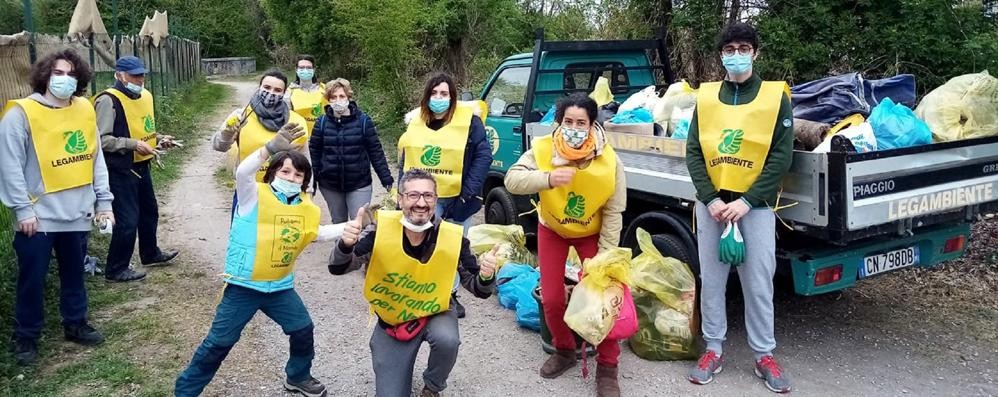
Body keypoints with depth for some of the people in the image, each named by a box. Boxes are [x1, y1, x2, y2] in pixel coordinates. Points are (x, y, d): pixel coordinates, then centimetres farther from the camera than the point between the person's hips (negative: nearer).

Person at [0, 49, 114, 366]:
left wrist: (103, 200, 7)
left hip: (77, 213, 5)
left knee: (74, 274, 18)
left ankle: (76, 325, 34)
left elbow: (96, 158, 10)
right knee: (32, 279, 7)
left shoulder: (85, 110, 5)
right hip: (39, 215, -4)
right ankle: (26, 338, 22)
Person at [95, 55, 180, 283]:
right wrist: (133, 144, -25)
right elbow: (102, 139, -22)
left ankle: (151, 254, 42)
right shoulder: (108, 100, -17)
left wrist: (158, 140, 6)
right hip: (120, 170, -9)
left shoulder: (145, 96, 10)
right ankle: (115, 270, 10)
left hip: (141, 166, 9)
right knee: (127, 220, -5)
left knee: (149, 212, 22)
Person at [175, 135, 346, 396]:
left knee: (303, 330, 13)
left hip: (280, 286, 5)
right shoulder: (255, 195, -12)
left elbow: (319, 233, 17)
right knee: (219, 342, 0)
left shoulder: (304, 206, 4)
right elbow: (242, 172, -32)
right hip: (244, 286, -5)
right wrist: (272, 147, -44)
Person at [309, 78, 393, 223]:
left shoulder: (363, 120, -5)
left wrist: (387, 179, -5)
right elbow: (313, 152, 4)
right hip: (330, 185, 2)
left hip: (359, 184, -2)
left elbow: (376, 152, -3)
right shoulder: (322, 122, 0)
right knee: (338, 224, 15)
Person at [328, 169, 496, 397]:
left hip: (435, 312, 0)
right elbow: (338, 269, -20)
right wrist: (346, 245, -42)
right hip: (391, 319, 1)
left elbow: (478, 289, -13)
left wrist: (486, 276, -37)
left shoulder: (453, 238, -22)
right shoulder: (381, 229, -22)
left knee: (447, 340, -34)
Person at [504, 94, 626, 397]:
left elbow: (613, 213, -18)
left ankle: (607, 367, 9)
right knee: (552, 299, -1)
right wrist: (548, 178, -54)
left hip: (592, 233, -1)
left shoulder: (609, 161, -25)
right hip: (552, 230, 1)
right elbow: (512, 180, -37)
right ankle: (564, 351, 27)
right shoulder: (543, 149, -25)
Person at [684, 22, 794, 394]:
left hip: (756, 205, -2)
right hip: (711, 203, 2)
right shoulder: (706, 97, 7)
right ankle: (713, 349, 21)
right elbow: (693, 153, 4)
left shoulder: (775, 96, 0)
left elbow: (781, 157, -5)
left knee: (758, 284, 3)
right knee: (711, 280, 8)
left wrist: (746, 201, -13)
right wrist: (711, 199, -9)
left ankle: (764, 356, 18)